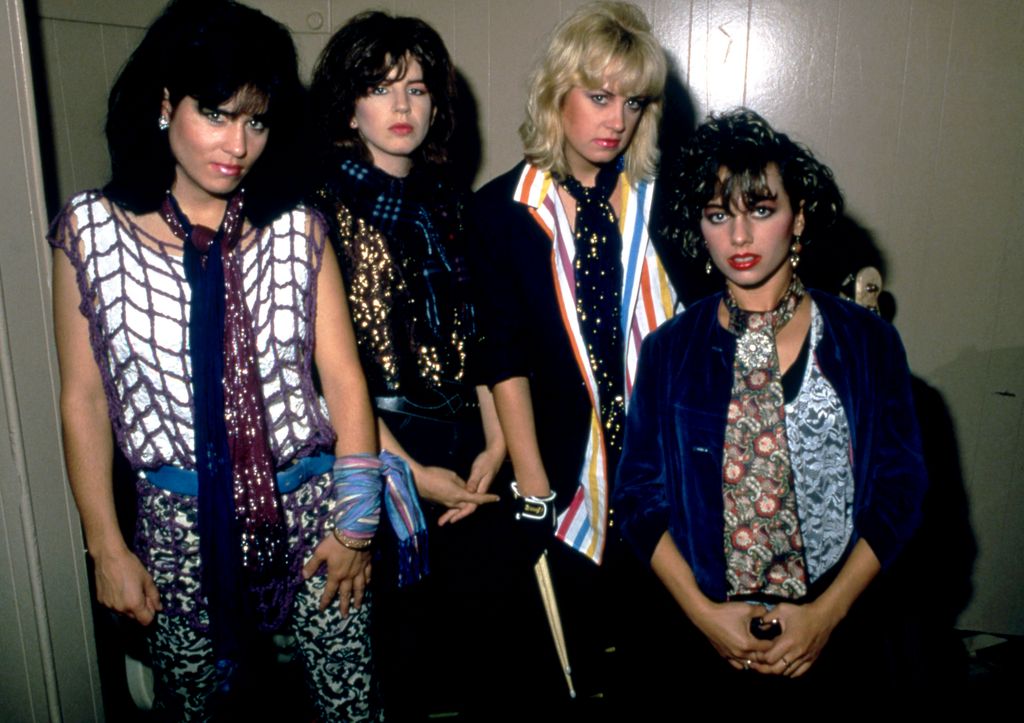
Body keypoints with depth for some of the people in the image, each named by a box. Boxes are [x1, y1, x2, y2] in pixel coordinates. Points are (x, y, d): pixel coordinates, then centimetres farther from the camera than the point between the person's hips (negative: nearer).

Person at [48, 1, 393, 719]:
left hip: (312, 506, 1)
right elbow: (84, 400, 0)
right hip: (182, 523, 0)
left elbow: (343, 378, -2)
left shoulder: (297, 228, -3)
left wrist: (357, 521, -3)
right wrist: (107, 547, 1)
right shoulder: (91, 229, -3)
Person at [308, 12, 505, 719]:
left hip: (467, 454, 5)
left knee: (475, 617, 13)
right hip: (376, 449, -4)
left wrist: (494, 444, -1)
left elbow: (478, 332, 9)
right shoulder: (323, 204, -7)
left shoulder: (450, 202, 8)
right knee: (398, 630, 8)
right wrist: (411, 470, -12)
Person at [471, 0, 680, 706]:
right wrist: (533, 489, -7)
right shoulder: (505, 208, -1)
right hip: (569, 476, -1)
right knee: (567, 665, 14)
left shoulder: (663, 198, 1)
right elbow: (506, 359, -4)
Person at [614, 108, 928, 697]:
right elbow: (639, 492, -3)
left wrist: (825, 614, -12)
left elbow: (901, 488, -3)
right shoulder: (669, 351, -4)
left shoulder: (869, 343, -4)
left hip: (836, 630, 0)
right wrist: (703, 611, -12)